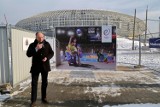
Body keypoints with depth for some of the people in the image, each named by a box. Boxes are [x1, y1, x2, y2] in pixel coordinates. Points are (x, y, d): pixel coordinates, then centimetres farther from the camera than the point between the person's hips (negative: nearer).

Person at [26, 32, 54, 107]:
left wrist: (47, 58, -14)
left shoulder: (47, 44, 3)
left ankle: (44, 98, 27)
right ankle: (33, 100, 7)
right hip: (36, 66, -2)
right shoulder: (32, 45, -2)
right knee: (34, 83, -1)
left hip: (45, 66, 2)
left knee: (44, 83, 12)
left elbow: (51, 53, 5)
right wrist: (36, 49, -23)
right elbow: (28, 54, -12)